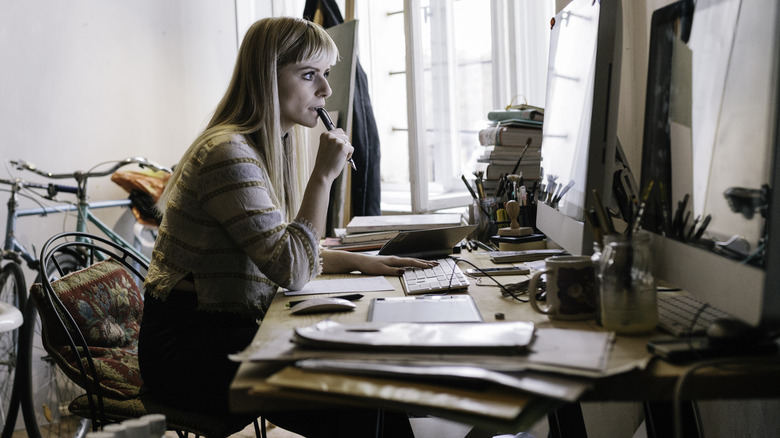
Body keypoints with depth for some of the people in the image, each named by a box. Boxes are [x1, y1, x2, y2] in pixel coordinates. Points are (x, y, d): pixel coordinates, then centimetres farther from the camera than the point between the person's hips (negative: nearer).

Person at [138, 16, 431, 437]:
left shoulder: (272, 147, 11)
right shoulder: (230, 154, -20)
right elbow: (291, 271, -22)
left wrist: (358, 261, 8)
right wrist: (323, 175, -20)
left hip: (228, 327, 9)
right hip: (186, 345, -9)